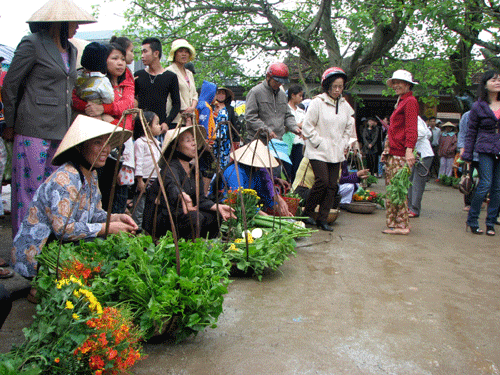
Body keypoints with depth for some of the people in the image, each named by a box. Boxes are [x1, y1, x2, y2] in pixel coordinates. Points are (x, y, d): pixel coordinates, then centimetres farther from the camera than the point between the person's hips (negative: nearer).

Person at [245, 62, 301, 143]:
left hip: (278, 141, 6)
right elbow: (250, 117, -10)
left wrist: (294, 127, 2)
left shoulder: (282, 95, 20)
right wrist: (267, 130, -18)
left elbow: (288, 115, 23)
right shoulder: (255, 92, -3)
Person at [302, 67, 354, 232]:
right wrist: (319, 142, -9)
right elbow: (307, 126, -5)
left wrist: (343, 144, 10)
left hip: (336, 153, 6)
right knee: (322, 181, -15)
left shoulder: (345, 105, 11)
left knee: (332, 185, 2)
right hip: (318, 152, -6)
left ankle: (322, 219, 9)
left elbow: (349, 127, 22)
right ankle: (307, 212, 5)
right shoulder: (317, 102, -6)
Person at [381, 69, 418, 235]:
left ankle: (402, 225, -2)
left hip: (400, 154, -10)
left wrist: (409, 150, -27)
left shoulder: (410, 101, -7)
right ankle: (393, 224, 15)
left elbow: (411, 129, -17)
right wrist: (387, 150, 26)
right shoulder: (401, 102, 23)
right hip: (393, 153, 10)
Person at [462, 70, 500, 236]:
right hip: (485, 150, -3)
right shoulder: (478, 107, 1)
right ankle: (472, 220, 2)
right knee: (485, 184, -12)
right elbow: (471, 132, 3)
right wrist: (467, 155, -1)